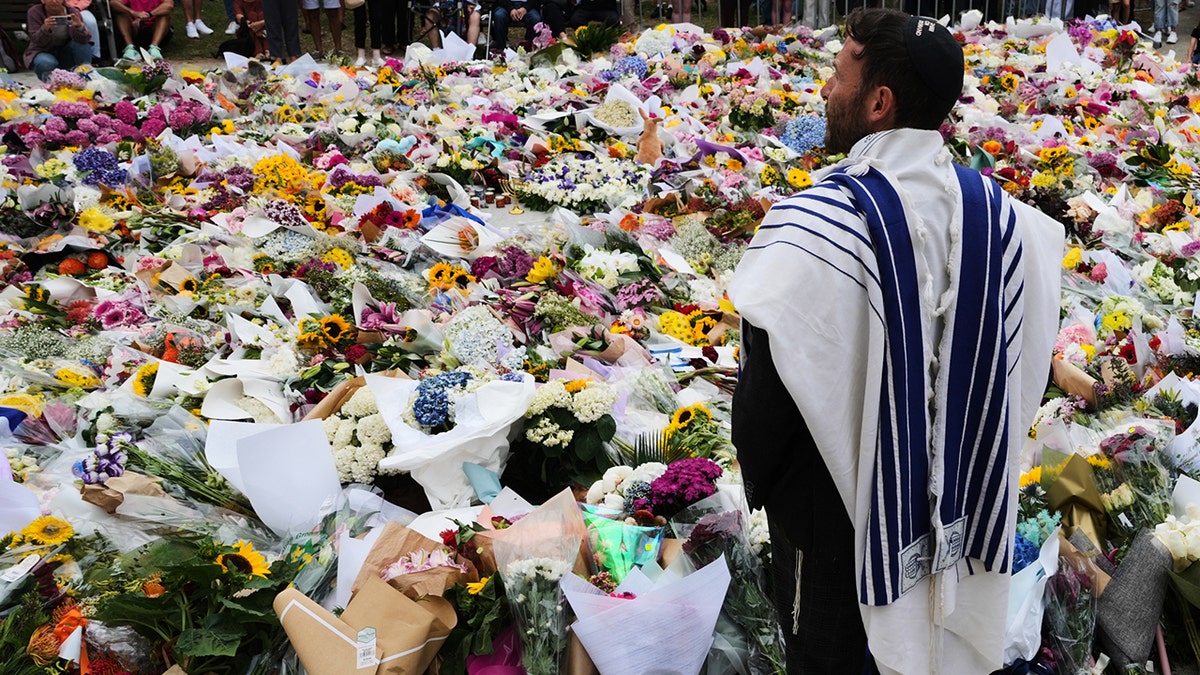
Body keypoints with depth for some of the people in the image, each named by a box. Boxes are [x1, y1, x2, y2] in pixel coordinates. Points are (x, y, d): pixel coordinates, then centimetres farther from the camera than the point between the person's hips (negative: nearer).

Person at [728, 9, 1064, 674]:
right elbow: (1021, 367, 3)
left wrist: (759, 481, -2)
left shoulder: (811, 223, -26)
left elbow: (768, 390, -21)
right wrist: (962, 466, 16)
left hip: (837, 508, -5)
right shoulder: (998, 212, -7)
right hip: (956, 507, 6)